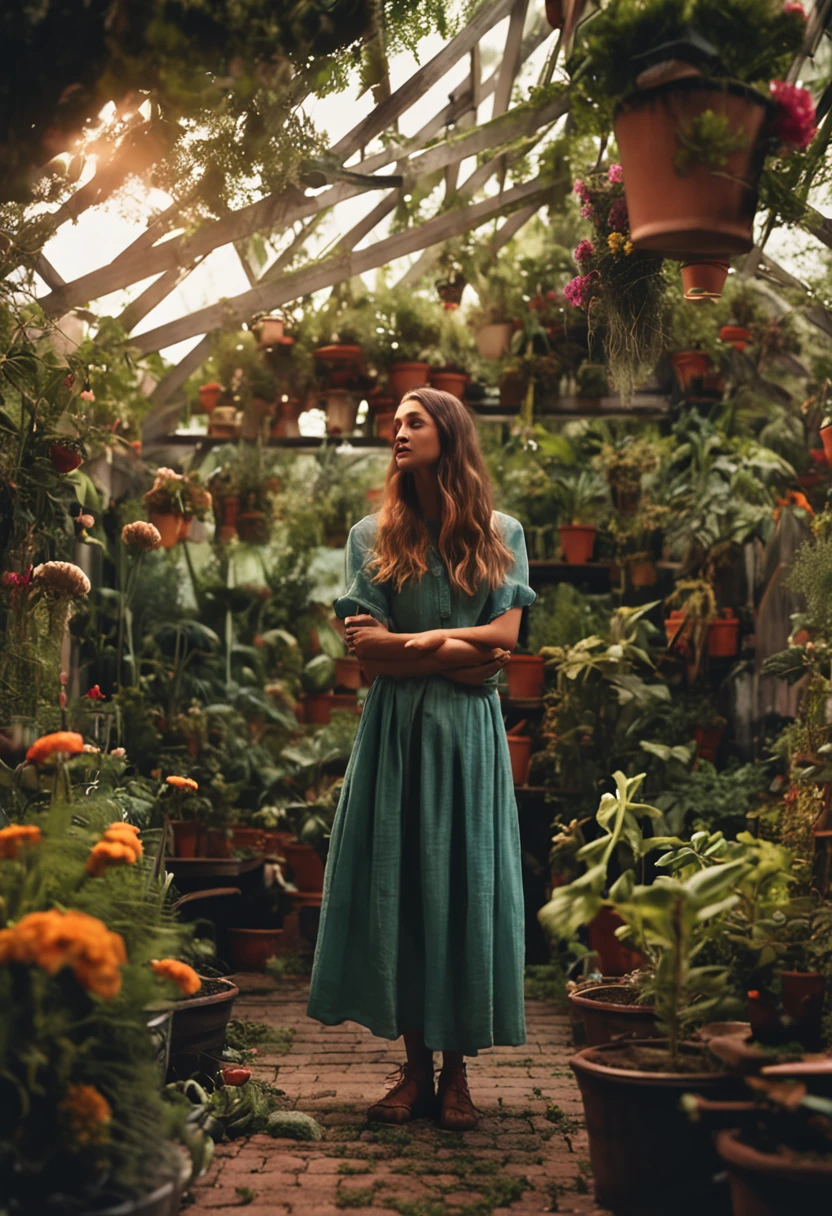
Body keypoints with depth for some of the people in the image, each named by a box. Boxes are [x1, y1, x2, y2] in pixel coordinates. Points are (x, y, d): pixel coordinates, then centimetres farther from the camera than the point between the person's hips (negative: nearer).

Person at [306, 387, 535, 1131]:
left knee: (466, 881, 0)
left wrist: (414, 640, -7)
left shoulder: (500, 536, 8)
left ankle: (457, 1071, 9)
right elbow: (366, 649, -2)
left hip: (468, 731, 0)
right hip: (394, 727, 1)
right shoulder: (373, 536, 8)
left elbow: (505, 635, -2)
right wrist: (457, 653, -9)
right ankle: (416, 1065, 10)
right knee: (397, 882, 0)